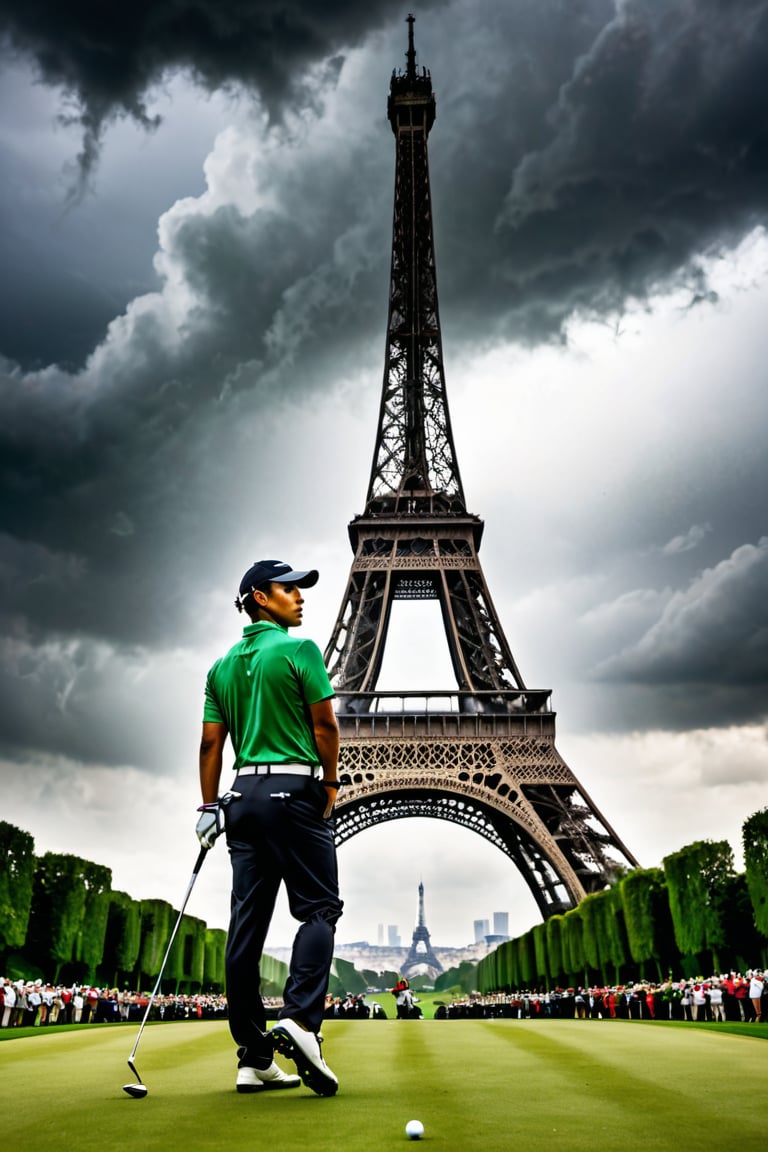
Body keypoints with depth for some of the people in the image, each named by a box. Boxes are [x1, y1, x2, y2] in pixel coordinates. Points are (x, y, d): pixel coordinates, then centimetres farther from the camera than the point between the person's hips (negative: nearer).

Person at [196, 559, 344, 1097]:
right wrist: (331, 782, 2)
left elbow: (211, 743, 11)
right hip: (295, 789, -6)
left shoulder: (223, 665, 14)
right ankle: (300, 1018, -18)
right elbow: (325, 724, -9)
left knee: (247, 921, 5)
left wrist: (209, 807, 12)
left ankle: (254, 1057, 9)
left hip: (244, 794, 6)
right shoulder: (300, 649, -4)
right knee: (319, 908, 0)